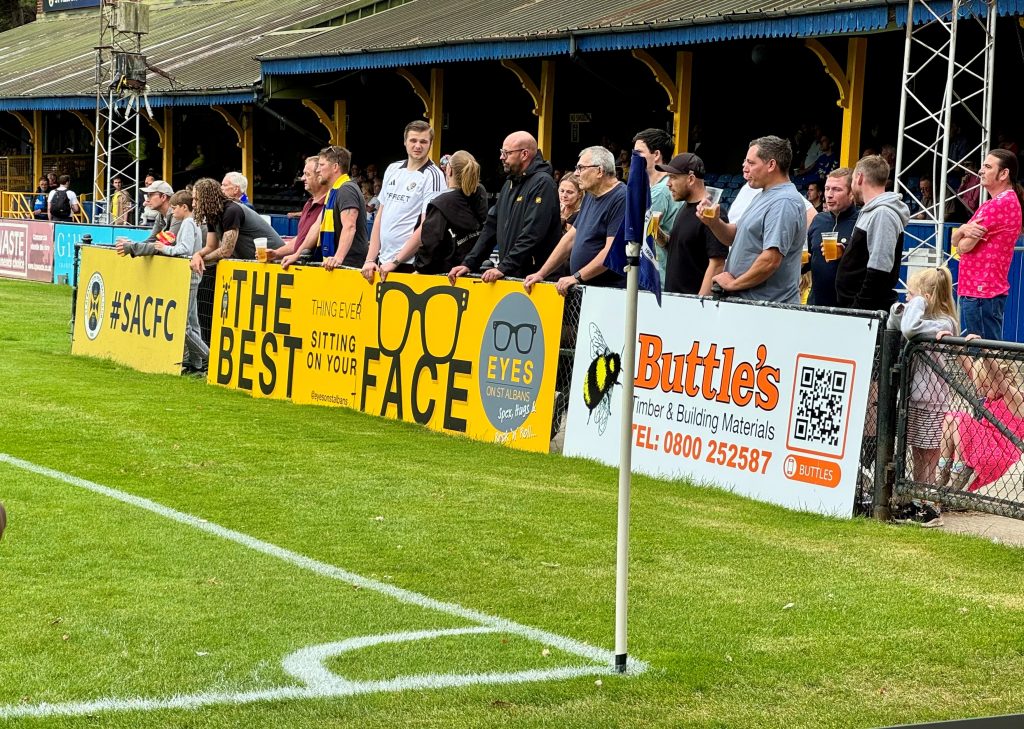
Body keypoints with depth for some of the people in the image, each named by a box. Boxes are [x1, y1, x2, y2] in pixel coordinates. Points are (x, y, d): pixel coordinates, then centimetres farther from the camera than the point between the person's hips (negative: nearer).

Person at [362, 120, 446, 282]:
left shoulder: (433, 176, -6)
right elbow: (380, 217, 16)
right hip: (382, 262, 6)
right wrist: (370, 259, 7)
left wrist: (395, 262, -14)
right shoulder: (392, 169, 14)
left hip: (410, 265, -6)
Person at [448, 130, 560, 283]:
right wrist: (469, 264, 9)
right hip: (509, 276, 8)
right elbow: (491, 227, 18)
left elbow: (532, 235, -21)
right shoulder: (510, 184, 19)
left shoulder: (542, 183, -11)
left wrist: (504, 268, -24)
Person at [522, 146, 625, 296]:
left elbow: (611, 251, -18)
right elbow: (570, 238, 22)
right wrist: (541, 274, 17)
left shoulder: (621, 199, -11)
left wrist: (577, 277, -17)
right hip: (583, 289, 8)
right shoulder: (590, 197, 20)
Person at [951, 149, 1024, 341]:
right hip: (972, 289, 10)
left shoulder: (1001, 203, -13)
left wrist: (965, 232, 9)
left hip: (982, 292, -10)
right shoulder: (1000, 201, 21)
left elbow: (964, 246, -14)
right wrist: (964, 229, -9)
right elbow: (955, 240, 15)